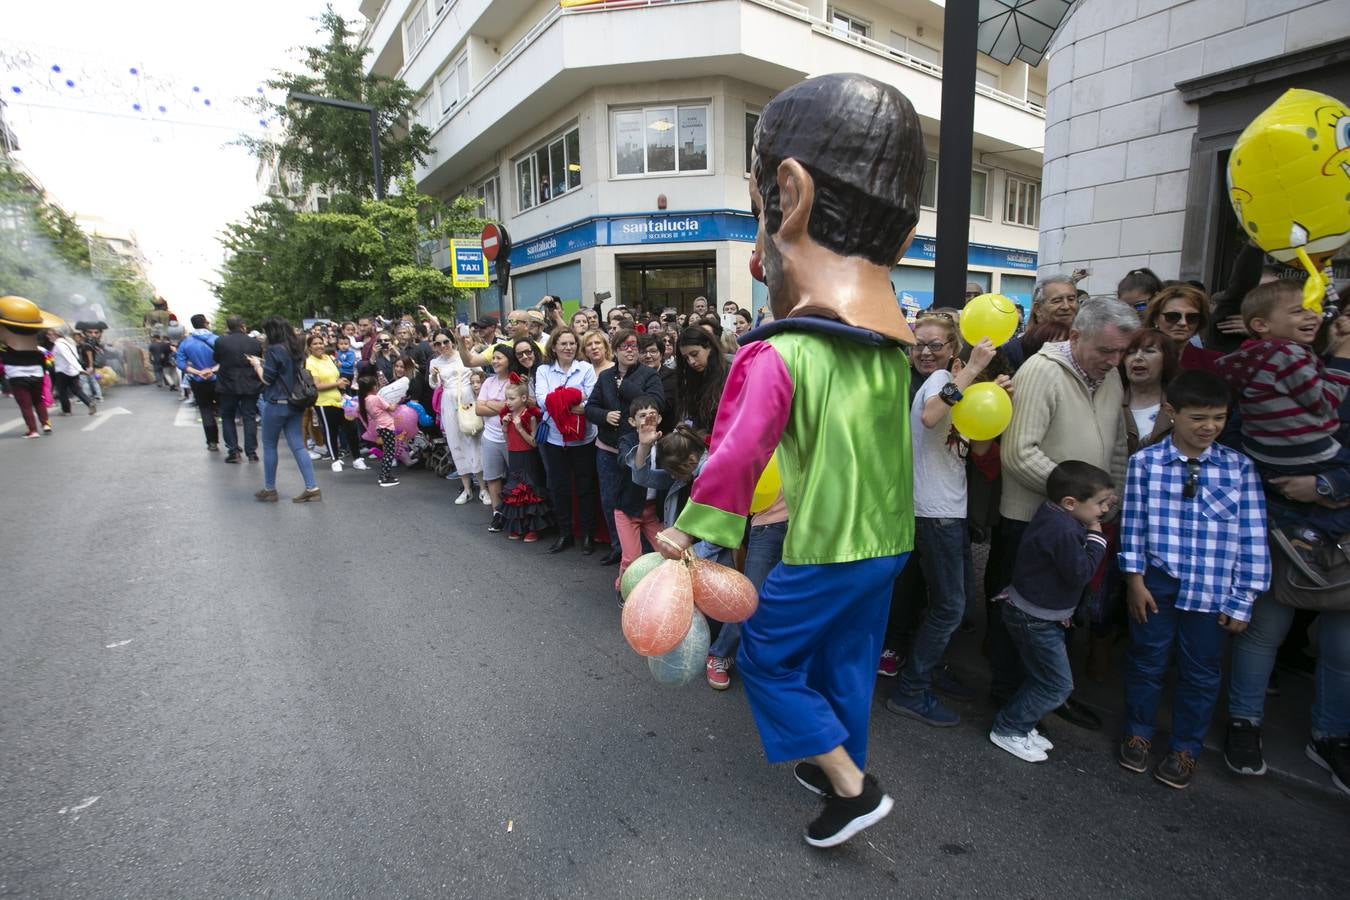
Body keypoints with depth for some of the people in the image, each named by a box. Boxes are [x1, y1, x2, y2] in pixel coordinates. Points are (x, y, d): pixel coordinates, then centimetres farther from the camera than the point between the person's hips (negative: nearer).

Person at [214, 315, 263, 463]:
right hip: (251, 386, 1)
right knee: (250, 418, 7)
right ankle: (251, 452, 5)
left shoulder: (221, 341, -9)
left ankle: (233, 451, 7)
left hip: (228, 386, -1)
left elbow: (216, 359, 8)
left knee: (228, 418, 13)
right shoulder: (255, 342, -4)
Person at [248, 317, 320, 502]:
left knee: (269, 446, 7)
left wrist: (257, 364, 5)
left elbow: (267, 379, -11)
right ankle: (312, 488, -1)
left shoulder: (274, 350, -14)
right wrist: (264, 363, 16)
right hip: (294, 404, 7)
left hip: (276, 404, -7)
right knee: (298, 446, 5)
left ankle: (269, 489, 16)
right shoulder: (295, 349, 9)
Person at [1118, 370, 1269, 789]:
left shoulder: (1240, 467, -3)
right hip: (1157, 582, -1)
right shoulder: (1145, 462, -6)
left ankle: (1185, 749, 33)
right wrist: (1134, 578, -2)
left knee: (1201, 672, 13)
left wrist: (1241, 600, -1)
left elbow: (1252, 538, 0)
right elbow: (1133, 524, -1)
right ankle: (1138, 734, 33)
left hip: (1211, 590, 1)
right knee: (1147, 660, 13)